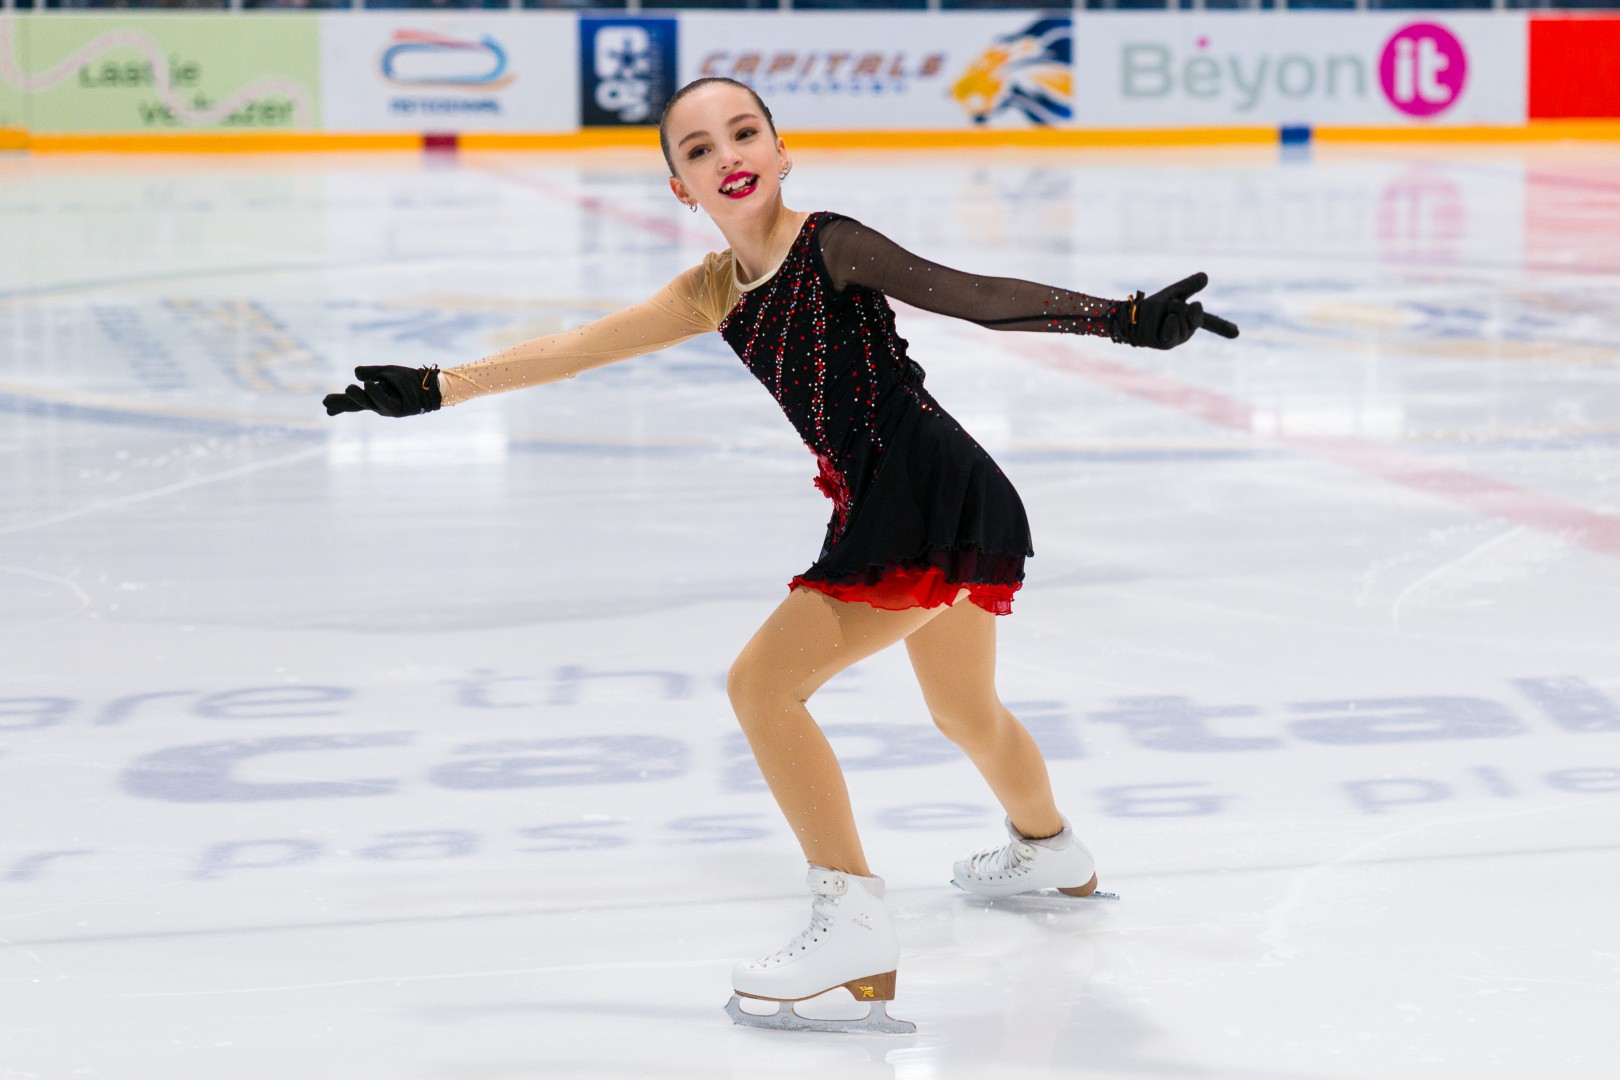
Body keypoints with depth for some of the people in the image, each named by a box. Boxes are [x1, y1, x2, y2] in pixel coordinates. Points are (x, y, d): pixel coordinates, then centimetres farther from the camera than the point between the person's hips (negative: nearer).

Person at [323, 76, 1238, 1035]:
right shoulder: (720, 292, 10)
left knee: (765, 681, -11)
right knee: (966, 711, 29)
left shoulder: (829, 246, -13)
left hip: (929, 496, -9)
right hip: (889, 508, 9)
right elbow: (577, 349, 15)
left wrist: (1123, 319, -30)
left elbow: (975, 296, -20)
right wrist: (436, 389, 15)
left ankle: (855, 920, -10)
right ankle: (1051, 851, 55)